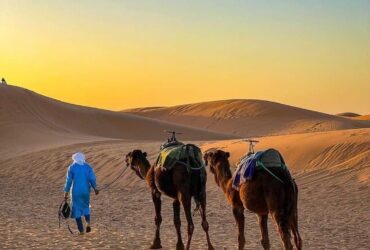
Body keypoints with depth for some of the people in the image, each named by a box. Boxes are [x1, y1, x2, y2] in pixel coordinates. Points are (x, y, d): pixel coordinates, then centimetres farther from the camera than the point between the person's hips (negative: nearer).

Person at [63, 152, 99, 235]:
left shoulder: (71, 168, -2)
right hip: (86, 191, 2)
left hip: (76, 191, -2)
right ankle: (88, 223, -1)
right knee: (86, 207, 23)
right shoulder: (88, 167, 3)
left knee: (77, 209, 6)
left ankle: (81, 230, 2)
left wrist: (66, 192, -1)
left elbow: (69, 181, -4)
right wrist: (95, 188, 5)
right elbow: (92, 179, -5)